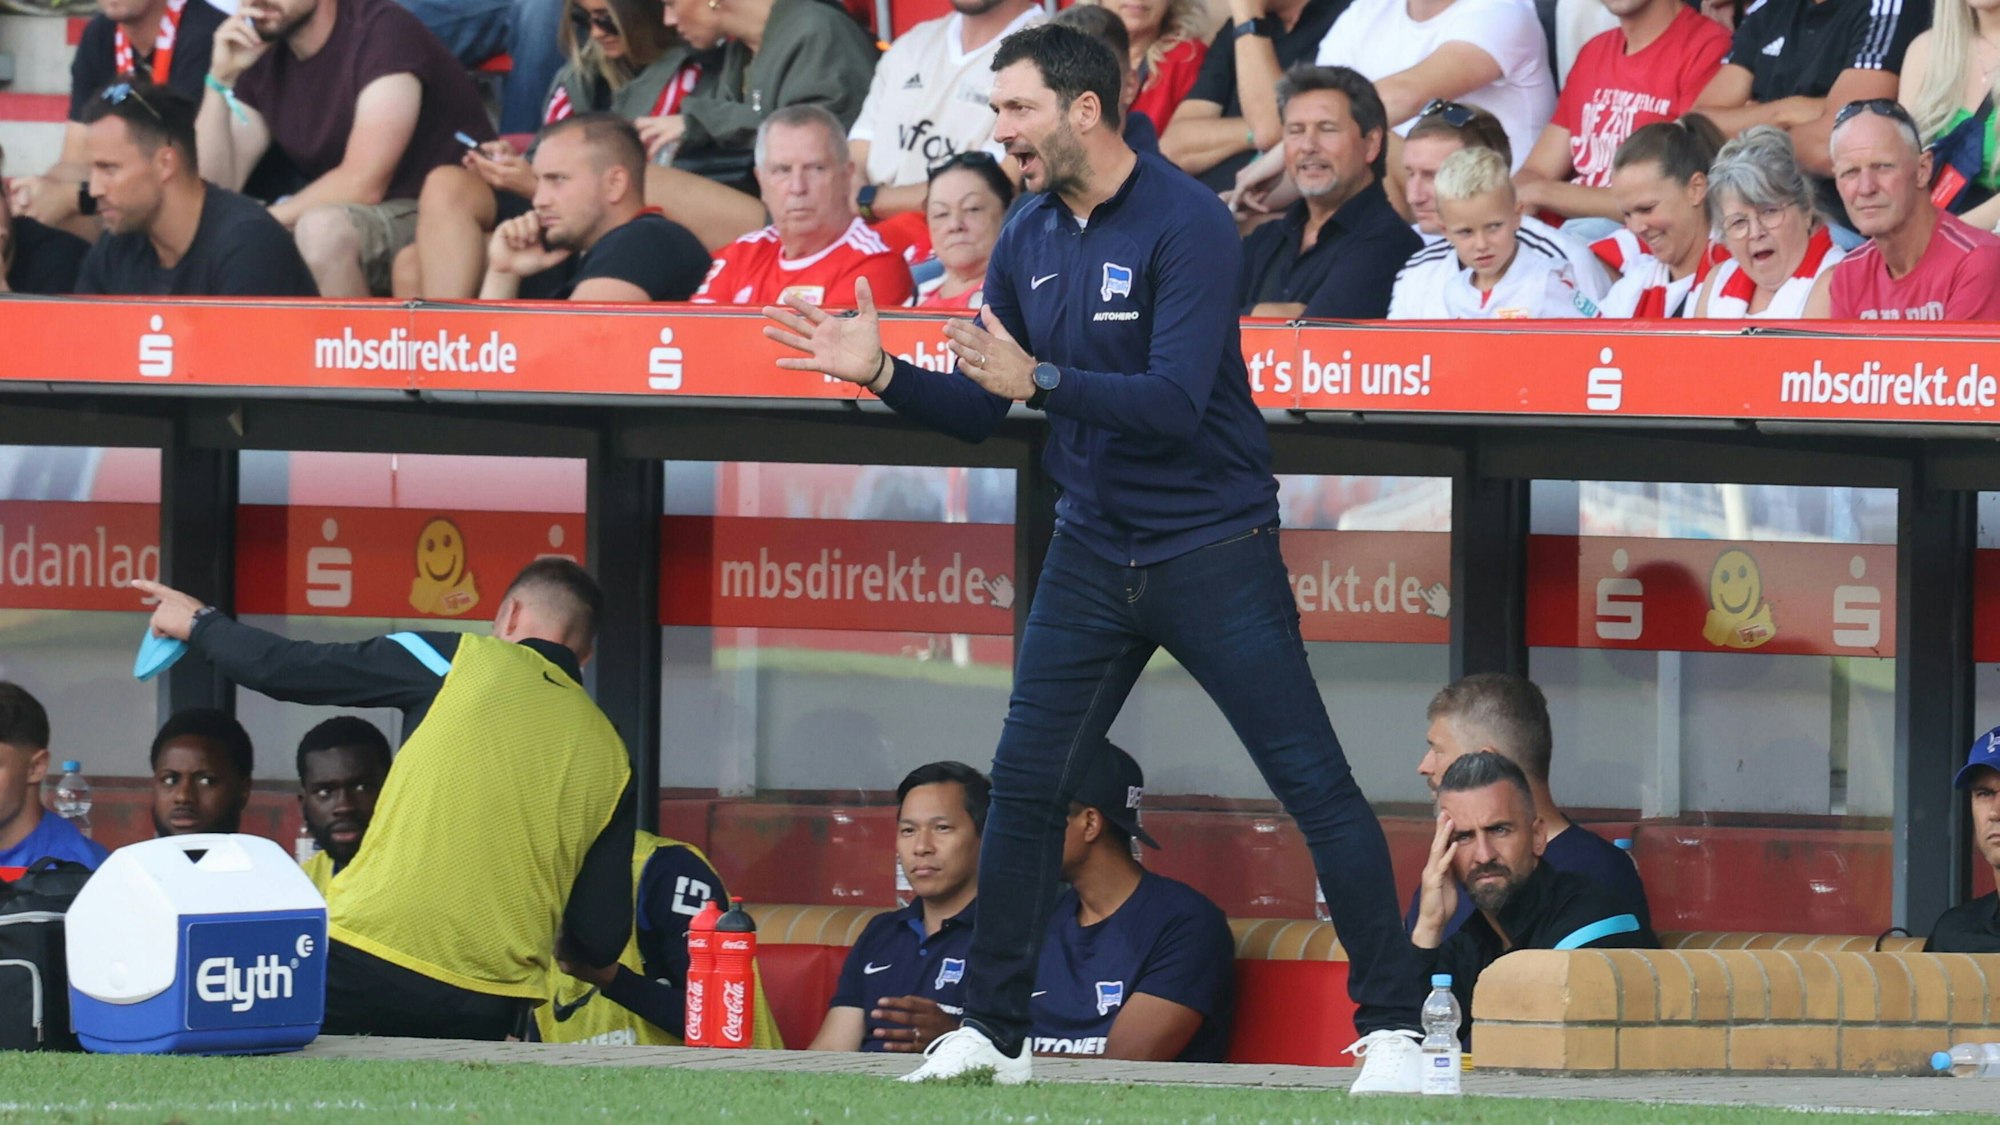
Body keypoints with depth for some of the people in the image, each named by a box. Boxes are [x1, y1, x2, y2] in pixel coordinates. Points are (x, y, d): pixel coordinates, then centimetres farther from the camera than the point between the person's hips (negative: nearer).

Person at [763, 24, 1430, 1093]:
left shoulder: (1187, 224, -16)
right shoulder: (1029, 238, 5)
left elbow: (1176, 402, -25)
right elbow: (978, 409, 11)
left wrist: (1040, 379, -34)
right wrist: (881, 372, -5)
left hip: (1213, 552, -6)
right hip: (1092, 555, 6)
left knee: (1317, 786, -6)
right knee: (1023, 791, 4)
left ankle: (1390, 1027, -1)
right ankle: (990, 1031, 15)